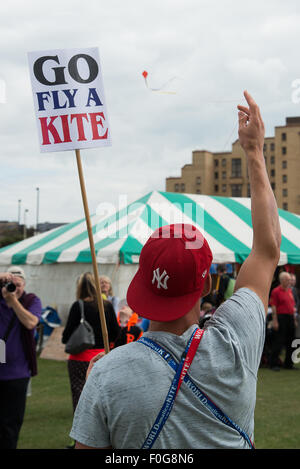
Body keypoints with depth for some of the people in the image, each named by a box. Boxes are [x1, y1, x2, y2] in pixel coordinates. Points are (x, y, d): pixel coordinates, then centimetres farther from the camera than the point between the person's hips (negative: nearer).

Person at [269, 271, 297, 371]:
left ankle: (288, 363, 21)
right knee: (278, 342, -5)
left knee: (290, 343, 11)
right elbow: (273, 307, -11)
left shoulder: (290, 290, 16)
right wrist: (274, 321, -16)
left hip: (290, 318, 7)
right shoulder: (276, 291, -7)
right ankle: (274, 364, 2)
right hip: (281, 317, -7)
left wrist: (294, 319, 18)